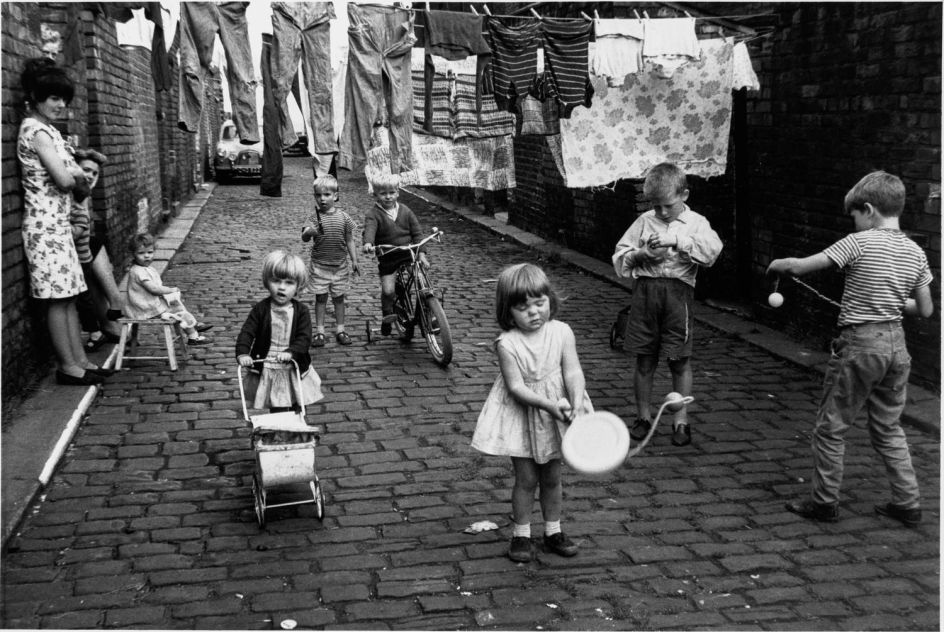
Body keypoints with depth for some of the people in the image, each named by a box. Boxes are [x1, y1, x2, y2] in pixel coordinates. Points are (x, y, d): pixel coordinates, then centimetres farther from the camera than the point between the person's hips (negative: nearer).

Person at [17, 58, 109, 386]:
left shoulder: (45, 128, 15)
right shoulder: (35, 130, -14)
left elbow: (70, 177, 14)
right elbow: (64, 180, -20)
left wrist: (75, 175, -8)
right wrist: (78, 177, 1)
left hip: (58, 221, 9)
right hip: (45, 223, -9)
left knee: (68, 294, 10)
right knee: (57, 297, -4)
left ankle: (79, 359, 16)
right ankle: (67, 366, 3)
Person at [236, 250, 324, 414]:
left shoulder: (301, 311, -7)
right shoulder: (260, 309, -7)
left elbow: (304, 338, -16)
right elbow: (247, 333, -12)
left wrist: (290, 352, -34)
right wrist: (242, 353, -29)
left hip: (294, 370, 1)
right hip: (267, 371, -1)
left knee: (297, 410, 15)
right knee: (277, 410, 5)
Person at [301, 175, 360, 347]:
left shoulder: (343, 217, -3)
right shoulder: (315, 218, -8)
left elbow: (349, 241, 4)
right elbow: (304, 237, -20)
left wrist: (354, 260, 1)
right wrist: (308, 232, -42)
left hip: (340, 265, 1)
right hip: (319, 265, -1)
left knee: (338, 298, 10)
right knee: (321, 298, 5)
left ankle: (340, 330, 20)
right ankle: (319, 331, 12)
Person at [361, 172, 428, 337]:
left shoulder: (405, 211, 4)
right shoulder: (373, 214, -7)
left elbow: (417, 232, 4)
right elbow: (369, 229, -26)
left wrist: (422, 253, -7)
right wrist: (368, 243, -48)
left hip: (409, 254, 2)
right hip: (387, 258, -2)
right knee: (388, 290, -14)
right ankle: (387, 316, 9)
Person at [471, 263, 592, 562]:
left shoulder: (561, 332, -11)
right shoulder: (508, 343, -19)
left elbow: (573, 371, -15)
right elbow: (516, 387, -23)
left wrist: (576, 402, -33)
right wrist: (550, 404, -34)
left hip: (556, 417, 3)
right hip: (521, 416, -3)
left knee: (552, 478, 14)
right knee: (526, 479, 3)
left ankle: (553, 531, 30)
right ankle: (521, 534, 20)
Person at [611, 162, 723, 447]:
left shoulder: (696, 223, 4)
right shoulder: (644, 221, 10)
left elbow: (712, 249, -15)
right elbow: (620, 257, 10)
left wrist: (677, 239, -19)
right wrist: (642, 254, -8)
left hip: (678, 292, -2)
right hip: (645, 291, 2)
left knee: (680, 361, 4)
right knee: (644, 359, 8)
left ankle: (681, 420, 17)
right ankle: (643, 416, 22)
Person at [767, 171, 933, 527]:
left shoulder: (859, 243, -13)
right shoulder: (916, 253, 5)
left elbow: (801, 267, -14)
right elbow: (925, 310, 9)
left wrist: (777, 265, 5)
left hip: (859, 344, -6)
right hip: (896, 344, 6)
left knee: (830, 428, 7)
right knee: (889, 428, 19)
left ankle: (824, 503, 15)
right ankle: (908, 504, 22)